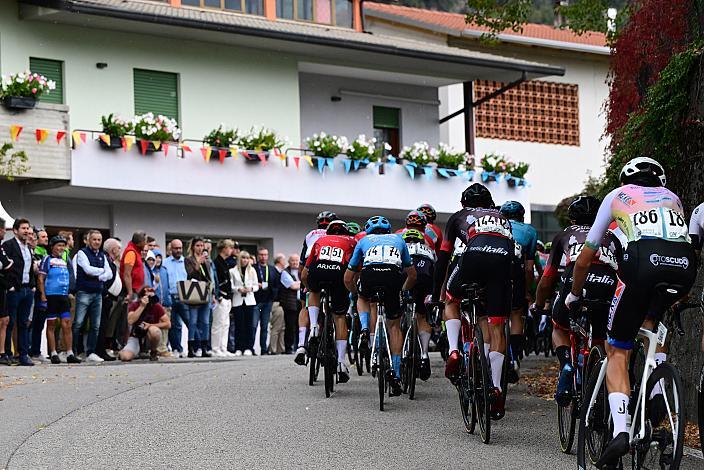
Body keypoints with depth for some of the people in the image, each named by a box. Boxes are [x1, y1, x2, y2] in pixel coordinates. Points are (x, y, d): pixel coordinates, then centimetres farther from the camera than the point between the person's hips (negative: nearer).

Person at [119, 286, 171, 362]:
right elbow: (130, 321, -26)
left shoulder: (157, 306, -10)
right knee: (125, 357, -26)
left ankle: (154, 352, -7)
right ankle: (138, 352, 12)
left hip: (150, 338, -1)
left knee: (153, 330, -37)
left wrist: (150, 325, -21)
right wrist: (142, 306, -27)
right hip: (136, 337, 1)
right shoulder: (134, 305, -9)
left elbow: (168, 324, -13)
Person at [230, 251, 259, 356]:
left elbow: (256, 286, 11)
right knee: (239, 324, -5)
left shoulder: (252, 271, 11)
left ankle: (247, 348, 1)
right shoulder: (233, 271, 3)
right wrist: (238, 289, -15)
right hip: (238, 301, -2)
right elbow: (231, 286, 1)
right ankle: (238, 348, -3)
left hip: (249, 300, 2)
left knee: (248, 324, -1)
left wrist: (251, 288, -9)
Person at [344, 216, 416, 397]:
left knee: (363, 298, 37)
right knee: (394, 326, 17)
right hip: (393, 275, 0)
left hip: (369, 273, 0)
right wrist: (403, 290, 59)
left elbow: (348, 278, 35)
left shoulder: (364, 241, 34)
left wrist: (355, 292, 55)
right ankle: (396, 376, 12)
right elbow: (412, 275, 41)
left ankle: (365, 330, 9)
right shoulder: (398, 239, 37)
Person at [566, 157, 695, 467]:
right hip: (685, 263, 3)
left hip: (643, 260, -3)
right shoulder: (672, 197, 37)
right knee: (649, 320, 33)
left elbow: (584, 259, 33)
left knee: (617, 351, 9)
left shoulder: (617, 196, 30)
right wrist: (677, 297, 59)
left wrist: (574, 295, 50)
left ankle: (620, 428, -10)